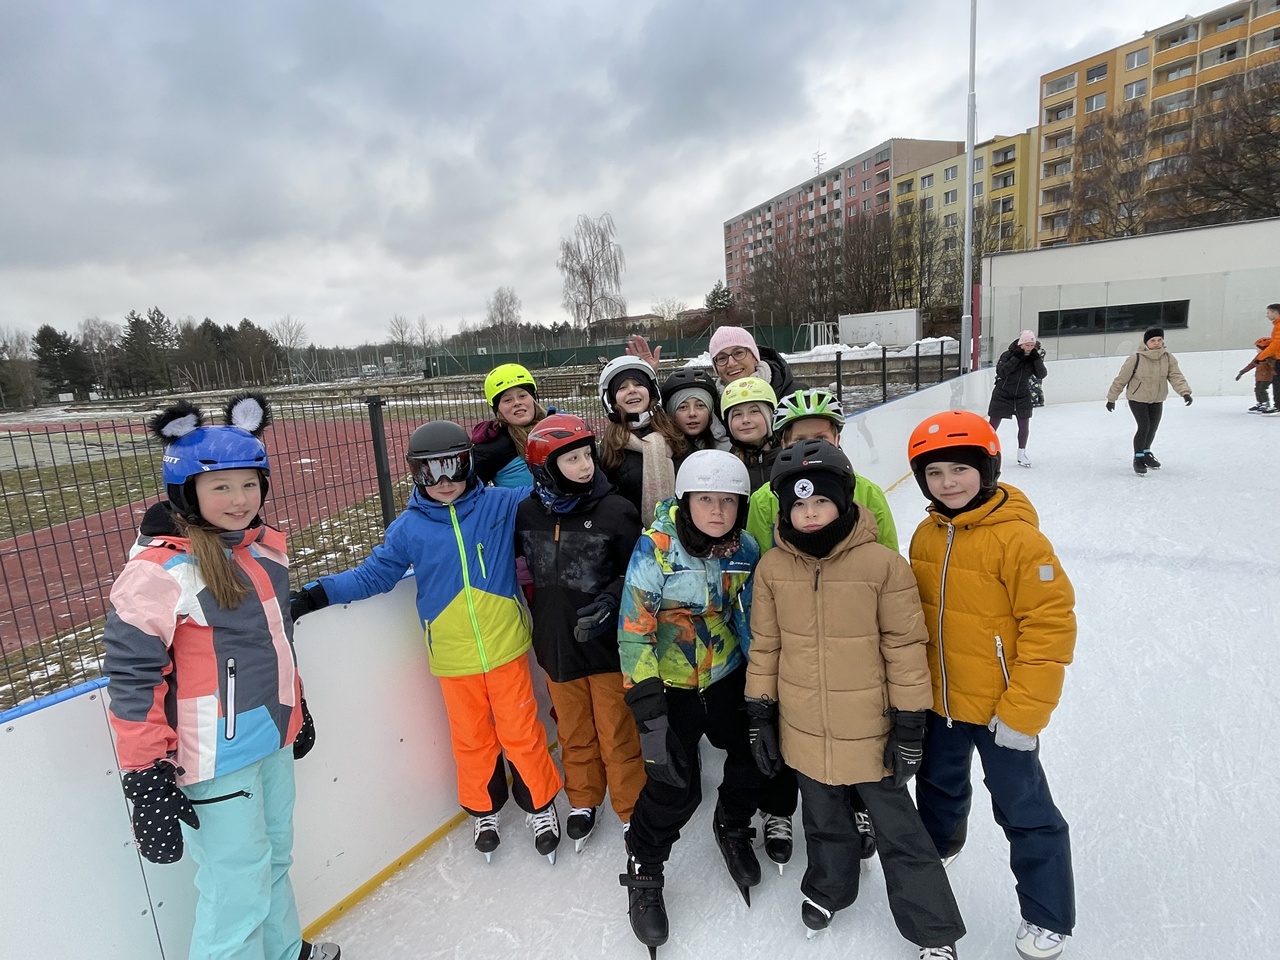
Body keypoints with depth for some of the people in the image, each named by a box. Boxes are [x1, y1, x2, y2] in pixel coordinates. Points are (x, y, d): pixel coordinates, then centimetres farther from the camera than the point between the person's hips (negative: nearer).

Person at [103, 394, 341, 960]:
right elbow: (132, 675, -18)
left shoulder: (266, 545, 2)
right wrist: (145, 776, -17)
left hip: (274, 738, 8)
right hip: (215, 759, -7)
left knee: (274, 857, 25)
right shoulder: (160, 569, -21)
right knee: (240, 885, 4)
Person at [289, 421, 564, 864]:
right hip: (452, 657, 1)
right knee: (471, 739, 17)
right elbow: (373, 574, 3)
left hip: (505, 646, -1)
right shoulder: (408, 527, -4)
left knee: (521, 732, 11)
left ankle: (540, 805, 35)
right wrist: (314, 595, -3)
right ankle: (484, 810, 42)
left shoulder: (502, 504, -7)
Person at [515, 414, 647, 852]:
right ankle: (583, 802, 43)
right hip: (556, 643, 4)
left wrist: (611, 599, -22)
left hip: (607, 643, -3)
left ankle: (632, 812, 31)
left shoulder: (616, 511, -15)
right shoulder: (527, 513, -5)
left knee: (617, 735, 10)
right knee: (573, 732, 21)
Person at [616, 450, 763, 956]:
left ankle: (733, 827, 42)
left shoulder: (745, 549, -10)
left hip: (729, 675, 4)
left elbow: (749, 617, 1)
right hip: (671, 682, -4)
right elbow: (634, 630, -23)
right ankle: (643, 872, 23)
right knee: (675, 787, -6)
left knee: (754, 758, 9)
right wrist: (648, 711, -25)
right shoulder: (655, 548, -24)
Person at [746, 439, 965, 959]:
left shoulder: (883, 563, -18)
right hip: (805, 733, 3)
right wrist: (760, 714, 5)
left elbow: (906, 646, -11)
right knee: (824, 820, 25)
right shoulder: (772, 567, -8)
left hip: (871, 733, -3)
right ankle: (828, 886, 53)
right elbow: (764, 645, 1)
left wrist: (909, 725, -7)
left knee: (897, 829, 15)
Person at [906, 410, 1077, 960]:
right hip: (937, 701, 6)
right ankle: (937, 845, 57)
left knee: (1023, 811, 12)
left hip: (1001, 710, -6)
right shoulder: (925, 536, -2)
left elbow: (1051, 625, -21)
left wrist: (1023, 711, -19)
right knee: (939, 785, 28)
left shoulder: (1018, 538, -22)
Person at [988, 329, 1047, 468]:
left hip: (1023, 396, 4)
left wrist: (1036, 358, -21)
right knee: (993, 425, 0)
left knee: (1024, 426, 3)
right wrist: (1016, 358, -29)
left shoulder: (1033, 357, -2)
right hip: (1002, 395, -4)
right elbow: (1001, 372, -25)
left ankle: (1021, 453, 19)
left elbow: (1041, 375, -10)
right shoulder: (1008, 355, -14)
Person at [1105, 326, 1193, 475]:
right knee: (1144, 427, -15)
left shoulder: (1168, 358, -9)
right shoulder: (1136, 359, -21)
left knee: (1153, 428, 14)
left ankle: (1146, 453, 39)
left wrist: (1185, 392, -32)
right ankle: (1138, 458, 3)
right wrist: (1111, 398, -9)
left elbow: (1176, 376, -15)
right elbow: (1121, 379, -13)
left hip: (1157, 400, 5)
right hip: (1137, 399, -5)